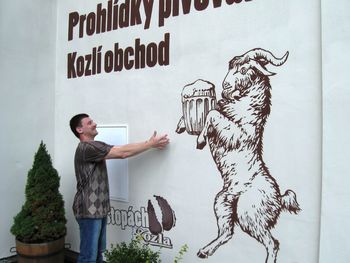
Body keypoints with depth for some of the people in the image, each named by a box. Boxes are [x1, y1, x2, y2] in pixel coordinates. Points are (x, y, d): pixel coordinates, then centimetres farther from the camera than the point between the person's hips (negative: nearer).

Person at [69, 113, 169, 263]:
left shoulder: (93, 147, 15)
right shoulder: (87, 148, -18)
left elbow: (120, 150, 7)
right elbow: (123, 153, -22)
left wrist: (150, 144, -2)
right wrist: (151, 144, -15)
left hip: (98, 208, 10)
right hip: (89, 210, -10)